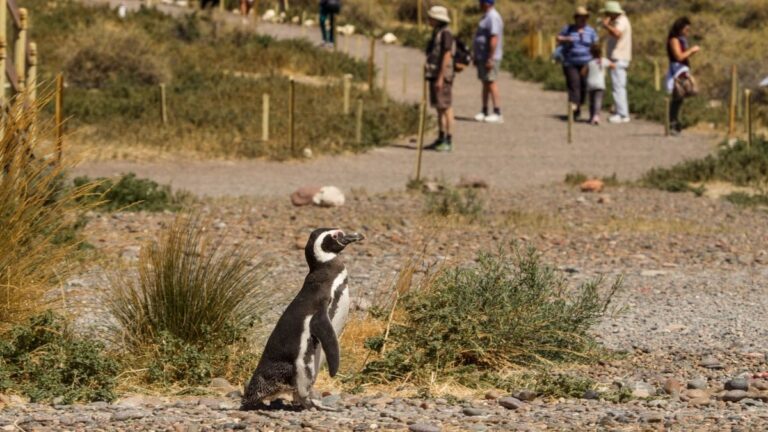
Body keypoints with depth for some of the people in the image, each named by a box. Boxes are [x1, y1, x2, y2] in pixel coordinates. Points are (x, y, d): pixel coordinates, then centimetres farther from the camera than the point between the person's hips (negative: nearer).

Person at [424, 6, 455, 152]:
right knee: (439, 107, 12)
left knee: (445, 107, -7)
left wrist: (440, 78, -22)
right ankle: (441, 139, 17)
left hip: (442, 75, -10)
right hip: (434, 74, 10)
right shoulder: (437, 33, 14)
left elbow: (447, 56, -19)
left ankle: (448, 142, -5)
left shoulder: (445, 33, -15)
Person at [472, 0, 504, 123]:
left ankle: (497, 113, -13)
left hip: (489, 57, -11)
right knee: (485, 83, 13)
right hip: (482, 56, 11)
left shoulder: (493, 17, -17)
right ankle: (485, 112, 18)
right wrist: (477, 57, 24)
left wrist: (491, 59, -27)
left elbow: (494, 38, -24)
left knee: (491, 82, -12)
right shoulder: (487, 16, 17)